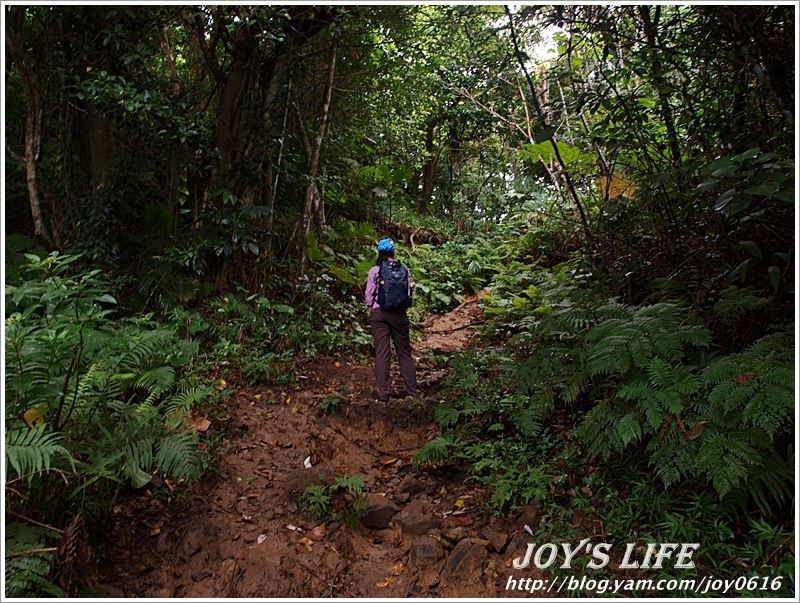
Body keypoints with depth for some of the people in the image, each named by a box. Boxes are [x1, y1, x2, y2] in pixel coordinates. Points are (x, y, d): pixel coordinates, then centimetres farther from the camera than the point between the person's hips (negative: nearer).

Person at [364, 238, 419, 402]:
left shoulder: (374, 271, -4)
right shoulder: (403, 269, 0)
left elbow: (368, 294, -3)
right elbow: (410, 290, 2)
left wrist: (370, 309, 12)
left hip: (379, 313, -1)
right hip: (399, 314, 1)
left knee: (381, 353, 3)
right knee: (404, 352, 11)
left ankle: (383, 393, 3)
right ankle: (412, 391, 14)